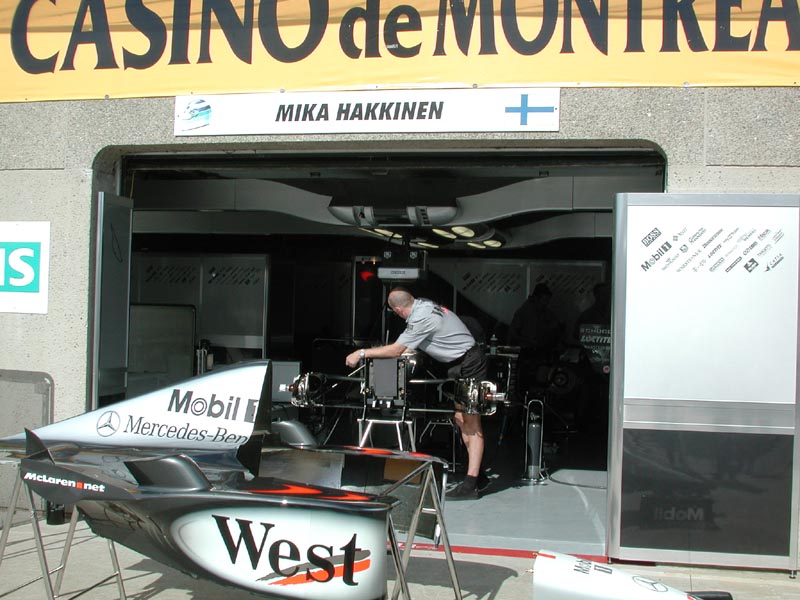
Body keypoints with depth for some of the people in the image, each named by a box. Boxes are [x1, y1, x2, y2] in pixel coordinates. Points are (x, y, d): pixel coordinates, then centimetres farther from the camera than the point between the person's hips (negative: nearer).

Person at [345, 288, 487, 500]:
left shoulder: (422, 319, -24)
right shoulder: (422, 303, 4)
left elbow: (396, 350, -21)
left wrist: (362, 353, -16)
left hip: (469, 363, -10)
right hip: (459, 363, 10)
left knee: (470, 421, -11)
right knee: (461, 418, 12)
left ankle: (471, 483, -14)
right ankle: (475, 471, 18)